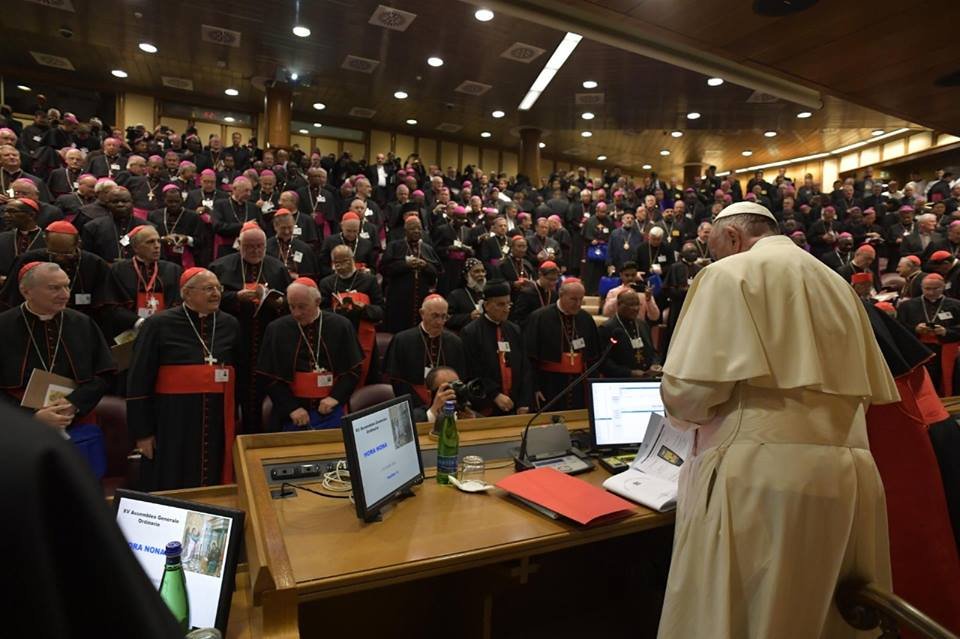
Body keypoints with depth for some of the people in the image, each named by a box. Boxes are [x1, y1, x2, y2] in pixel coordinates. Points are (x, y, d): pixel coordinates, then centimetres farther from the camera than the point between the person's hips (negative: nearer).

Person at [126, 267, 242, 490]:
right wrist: (142, 432, -4)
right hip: (172, 423, -3)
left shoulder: (230, 325, 5)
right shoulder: (159, 325, -4)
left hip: (218, 423, 3)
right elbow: (139, 382, -3)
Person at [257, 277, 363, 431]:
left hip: (331, 410, 0)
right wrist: (292, 407, -9)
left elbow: (354, 369, 2)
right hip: (292, 413, 0)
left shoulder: (341, 326, -1)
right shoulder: (276, 329, 0)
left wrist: (336, 397, -11)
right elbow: (269, 377, 0)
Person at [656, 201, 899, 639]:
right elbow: (875, 390, 23)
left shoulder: (730, 274, -3)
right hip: (846, 476, 8)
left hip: (761, 474, -8)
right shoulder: (838, 285, 19)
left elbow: (689, 387, -13)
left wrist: (684, 412, 9)